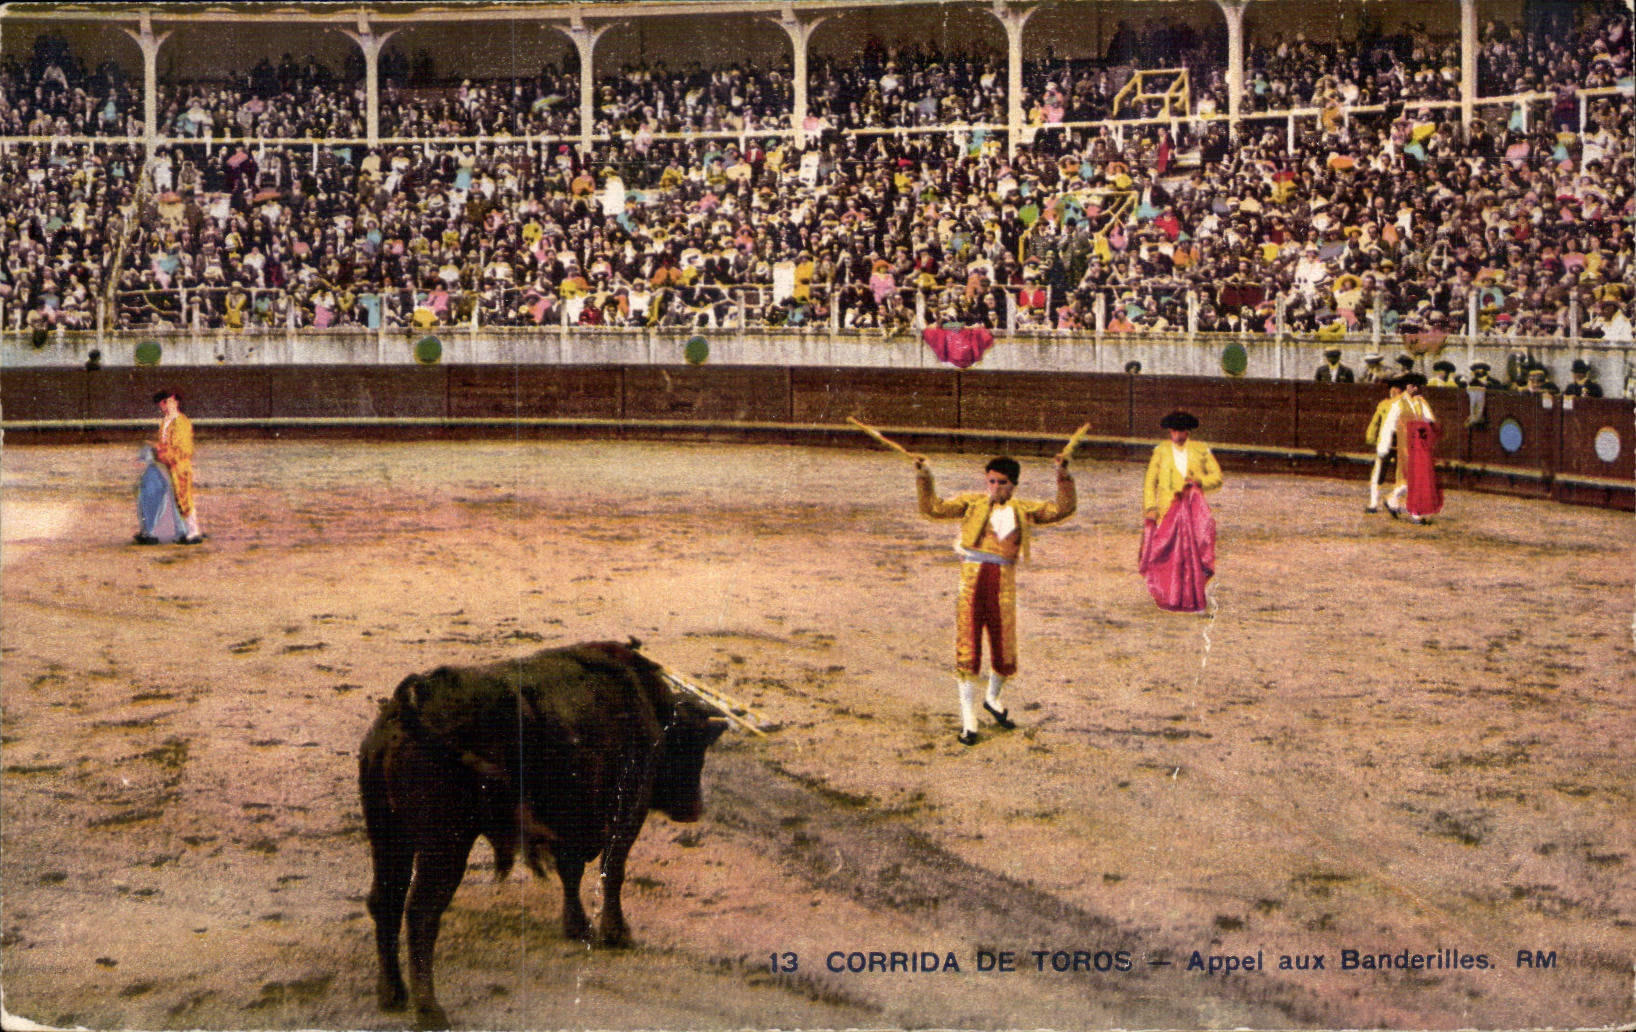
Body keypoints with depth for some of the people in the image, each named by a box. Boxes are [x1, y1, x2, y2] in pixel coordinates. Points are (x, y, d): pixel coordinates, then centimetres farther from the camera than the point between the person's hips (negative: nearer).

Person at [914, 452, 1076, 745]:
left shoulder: (1023, 510, 16)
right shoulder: (972, 502, 11)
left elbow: (1062, 509, 10)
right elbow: (934, 509, 3)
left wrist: (1063, 477, -2)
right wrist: (923, 478, -7)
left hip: (1003, 581, 2)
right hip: (972, 575, -2)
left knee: (1004, 650, 8)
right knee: (967, 650, -1)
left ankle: (993, 699, 38)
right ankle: (968, 718, 8)